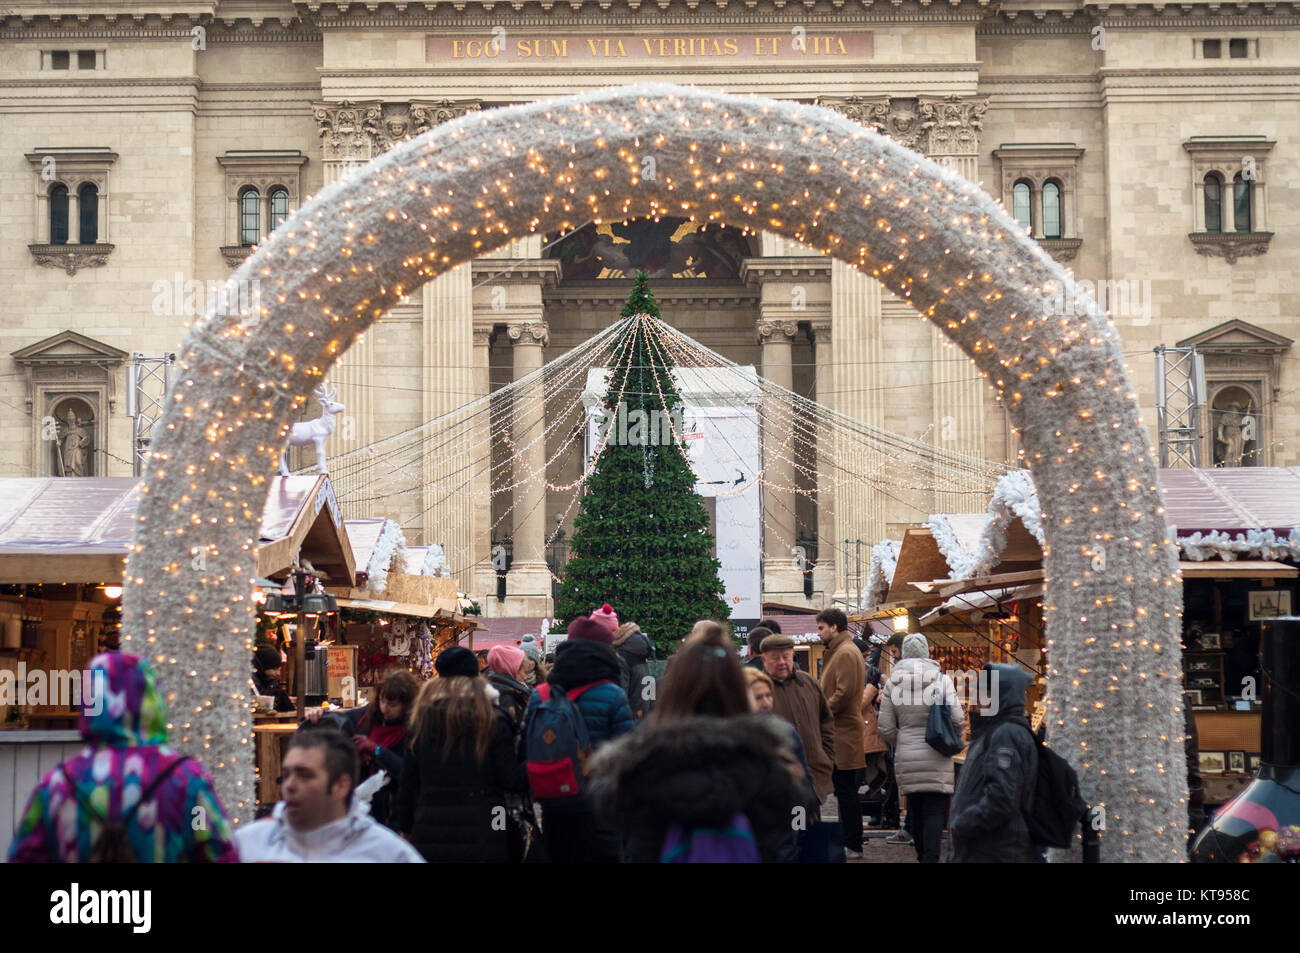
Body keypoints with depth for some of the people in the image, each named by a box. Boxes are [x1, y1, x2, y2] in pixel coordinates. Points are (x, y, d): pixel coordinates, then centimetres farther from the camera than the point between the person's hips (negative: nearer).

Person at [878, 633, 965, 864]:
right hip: (936, 758, -2)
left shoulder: (892, 683, 3)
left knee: (915, 809, 13)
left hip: (906, 758, 2)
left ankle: (922, 855, 22)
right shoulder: (941, 680, -3)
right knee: (934, 810, -1)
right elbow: (958, 719, -6)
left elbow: (886, 728, 3)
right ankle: (931, 858, -10)